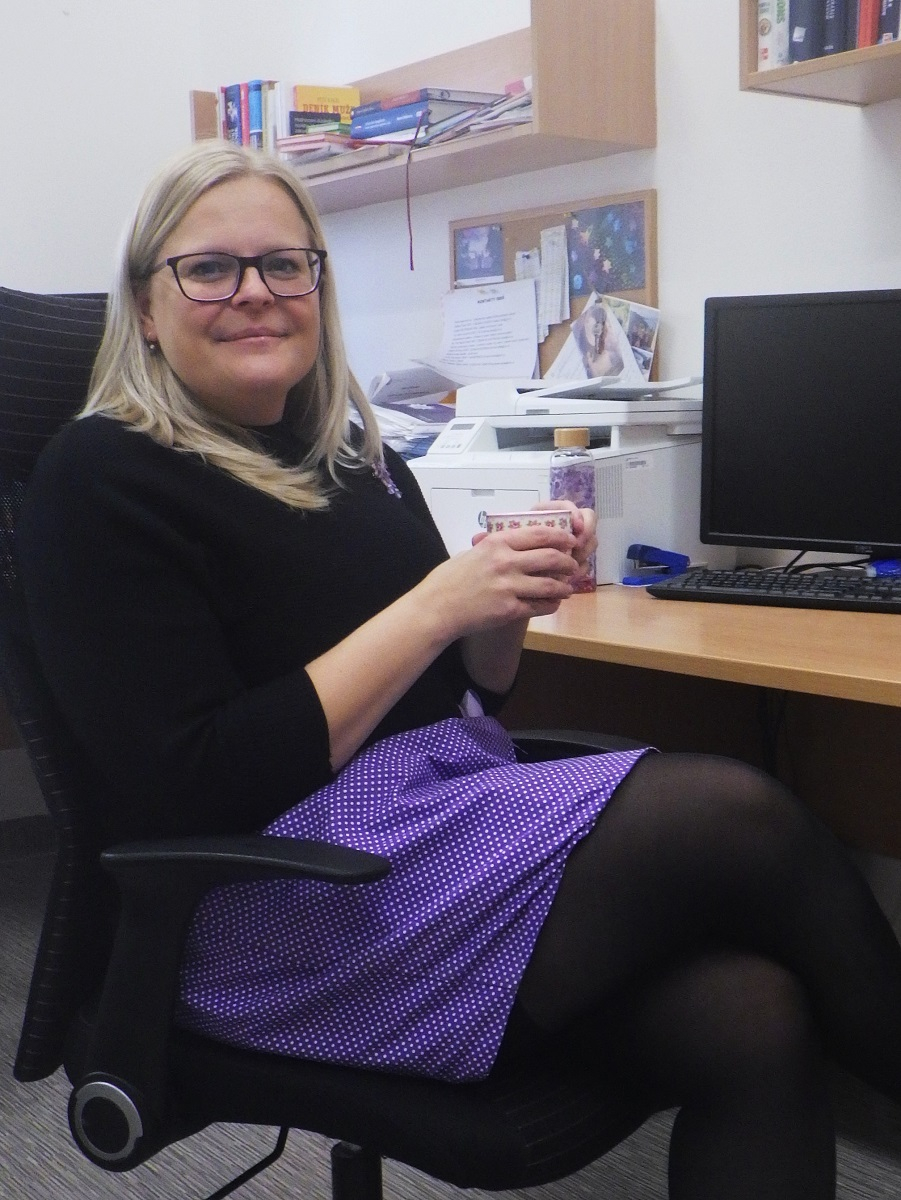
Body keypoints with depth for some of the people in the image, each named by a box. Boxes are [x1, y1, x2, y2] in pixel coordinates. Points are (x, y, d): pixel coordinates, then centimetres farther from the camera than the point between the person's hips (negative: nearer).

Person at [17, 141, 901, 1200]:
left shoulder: (354, 459, 14)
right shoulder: (101, 479, -6)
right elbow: (197, 789, -16)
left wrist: (510, 601, -4)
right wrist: (436, 603, -16)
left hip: (458, 816, 7)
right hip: (284, 904, -6)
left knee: (752, 1023, -21)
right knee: (742, 821, -19)